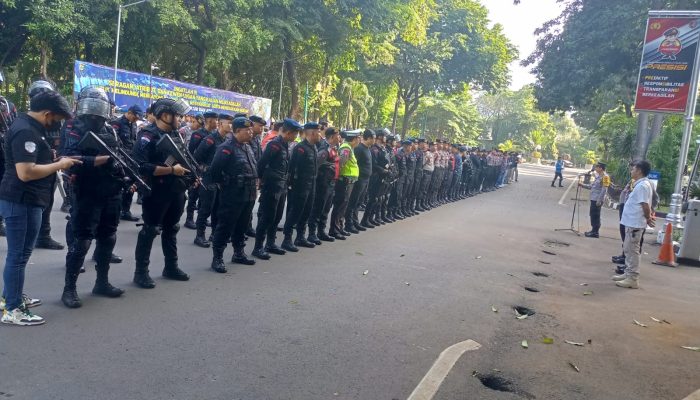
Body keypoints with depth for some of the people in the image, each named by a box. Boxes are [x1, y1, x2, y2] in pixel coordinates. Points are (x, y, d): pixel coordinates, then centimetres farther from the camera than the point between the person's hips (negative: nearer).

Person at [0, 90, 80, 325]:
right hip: (21, 202, -10)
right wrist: (59, 165, -18)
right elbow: (25, 172, -28)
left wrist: (56, 159, 8)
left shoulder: (29, 126, 12)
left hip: (27, 200, 10)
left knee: (20, 252, 20)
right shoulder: (25, 132, -21)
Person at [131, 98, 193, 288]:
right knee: (150, 230, -1)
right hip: (157, 192, -8)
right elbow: (141, 166, -25)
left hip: (176, 191, 8)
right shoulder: (148, 136, -14)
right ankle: (141, 272, 8)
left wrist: (192, 175, 4)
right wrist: (171, 170, -24)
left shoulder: (176, 134, 11)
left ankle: (171, 267, 29)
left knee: (171, 229, 17)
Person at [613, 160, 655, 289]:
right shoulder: (640, 184, 15)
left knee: (632, 250, -6)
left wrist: (648, 219, -9)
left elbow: (645, 205, -22)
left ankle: (633, 279, -2)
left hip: (635, 224, -10)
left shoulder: (643, 186, -18)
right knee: (628, 249, 17)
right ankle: (628, 274, 26)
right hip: (631, 222, 10)